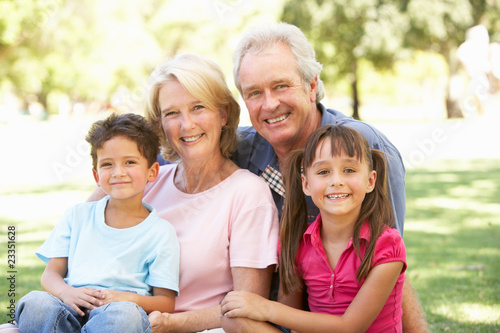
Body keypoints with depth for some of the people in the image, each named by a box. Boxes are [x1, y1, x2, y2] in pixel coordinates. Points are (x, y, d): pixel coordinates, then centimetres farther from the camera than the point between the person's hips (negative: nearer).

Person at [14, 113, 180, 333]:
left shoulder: (160, 232, 8)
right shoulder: (78, 216, 18)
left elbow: (166, 303, 5)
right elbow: (51, 274, 14)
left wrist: (126, 299, -15)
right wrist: (66, 293, -11)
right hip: (73, 306, 2)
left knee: (124, 314, -39)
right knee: (34, 303, -32)